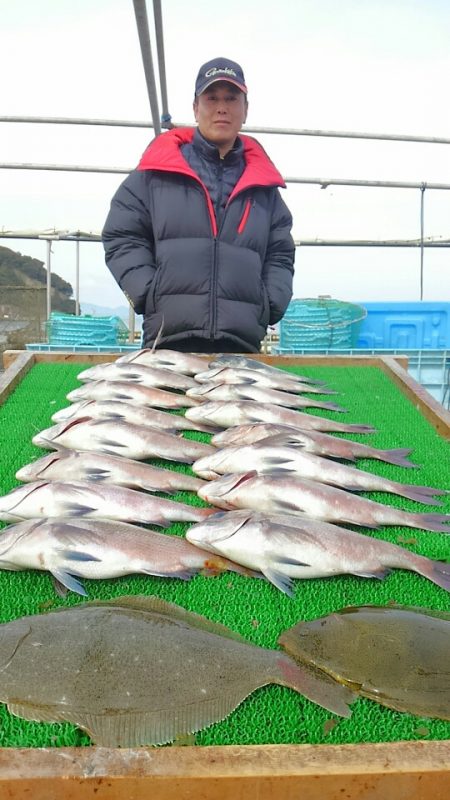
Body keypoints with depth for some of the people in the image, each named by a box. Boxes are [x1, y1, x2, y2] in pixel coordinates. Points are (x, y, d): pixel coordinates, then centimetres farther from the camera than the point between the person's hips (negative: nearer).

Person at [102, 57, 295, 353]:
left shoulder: (263, 184, 19)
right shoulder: (156, 172, 11)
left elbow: (280, 255, 18)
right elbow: (122, 238, 8)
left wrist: (268, 306, 1)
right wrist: (149, 295, -6)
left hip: (243, 342, 3)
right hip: (168, 340, -2)